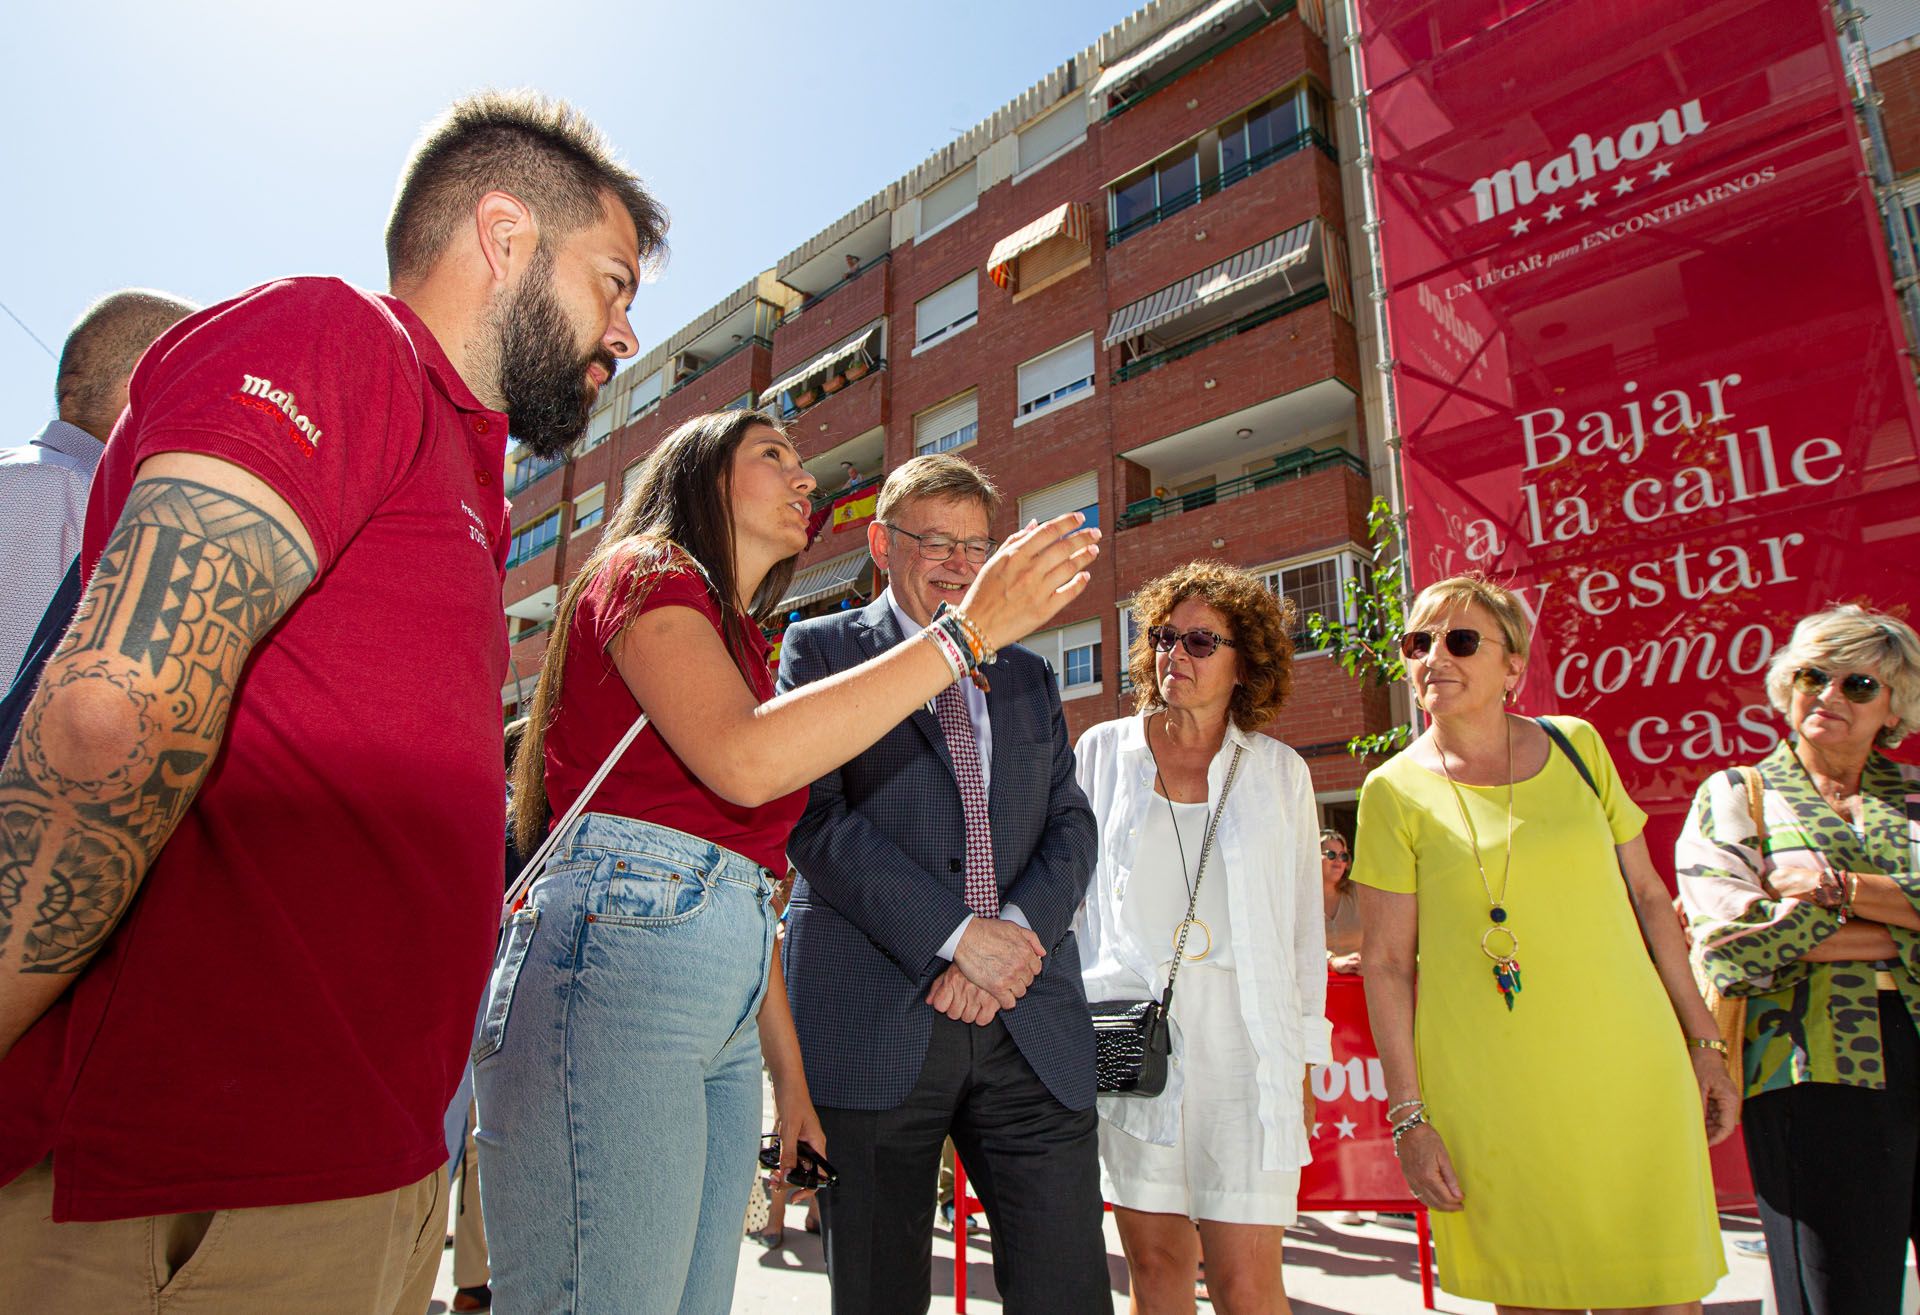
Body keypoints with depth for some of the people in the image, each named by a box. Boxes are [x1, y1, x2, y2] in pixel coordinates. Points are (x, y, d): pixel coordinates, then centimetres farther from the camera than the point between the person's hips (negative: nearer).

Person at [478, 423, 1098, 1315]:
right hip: (616, 950, -9)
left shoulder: (741, 646, 26)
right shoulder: (644, 573, 0)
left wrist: (791, 1078, 21)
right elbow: (745, 759, -20)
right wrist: (968, 631, -17)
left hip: (724, 1022, 9)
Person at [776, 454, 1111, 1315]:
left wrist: (1018, 929, -8)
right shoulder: (821, 649, 7)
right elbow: (815, 819, -6)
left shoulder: (1029, 677, 20)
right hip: (875, 1017, -3)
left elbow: (1071, 825, 12)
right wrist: (956, 935, -13)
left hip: (1030, 1020, 4)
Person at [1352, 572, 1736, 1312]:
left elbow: (1647, 895, 11)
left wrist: (1703, 1041, 10)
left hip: (1630, 1072, 3)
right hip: (1491, 1098, -2)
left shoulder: (1576, 745, 4)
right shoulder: (1396, 790, -5)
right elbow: (1386, 963, -4)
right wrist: (1409, 1118, -6)